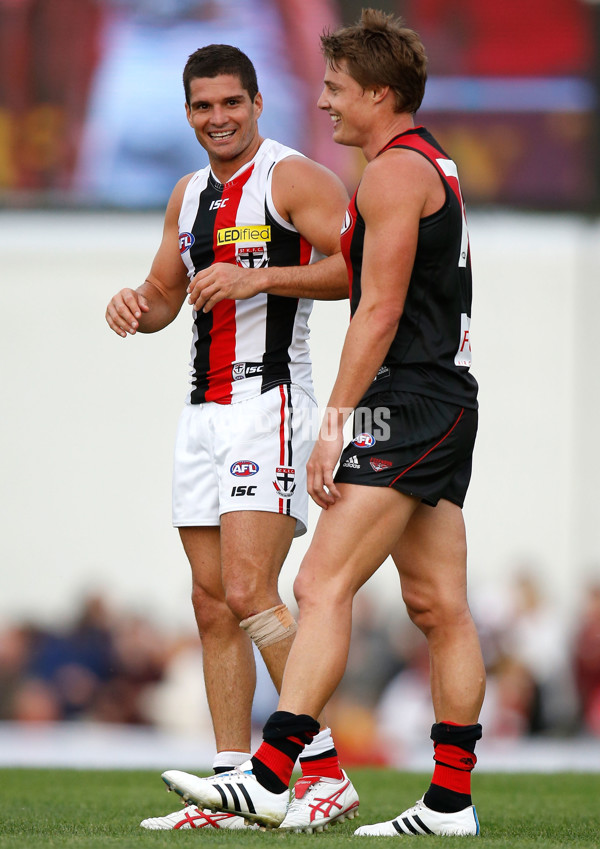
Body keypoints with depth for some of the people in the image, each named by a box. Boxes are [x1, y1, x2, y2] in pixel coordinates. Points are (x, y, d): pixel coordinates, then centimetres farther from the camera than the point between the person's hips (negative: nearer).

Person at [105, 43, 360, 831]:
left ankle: (326, 767, -14)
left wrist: (261, 276, -24)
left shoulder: (294, 178, -6)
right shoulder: (189, 195, 18)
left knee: (249, 593, -18)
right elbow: (166, 294, 28)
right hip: (204, 411, 8)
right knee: (212, 603, 4)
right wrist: (137, 304, 5)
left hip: (270, 403, -8)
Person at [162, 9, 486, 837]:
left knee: (322, 585, -16)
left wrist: (336, 421, -19)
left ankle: (269, 776, -23)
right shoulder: (436, 165, 20)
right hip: (446, 403, 10)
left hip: (406, 407, -10)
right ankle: (452, 801, 9)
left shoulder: (395, 171, -11)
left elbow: (379, 309, -17)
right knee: (438, 606, 8)